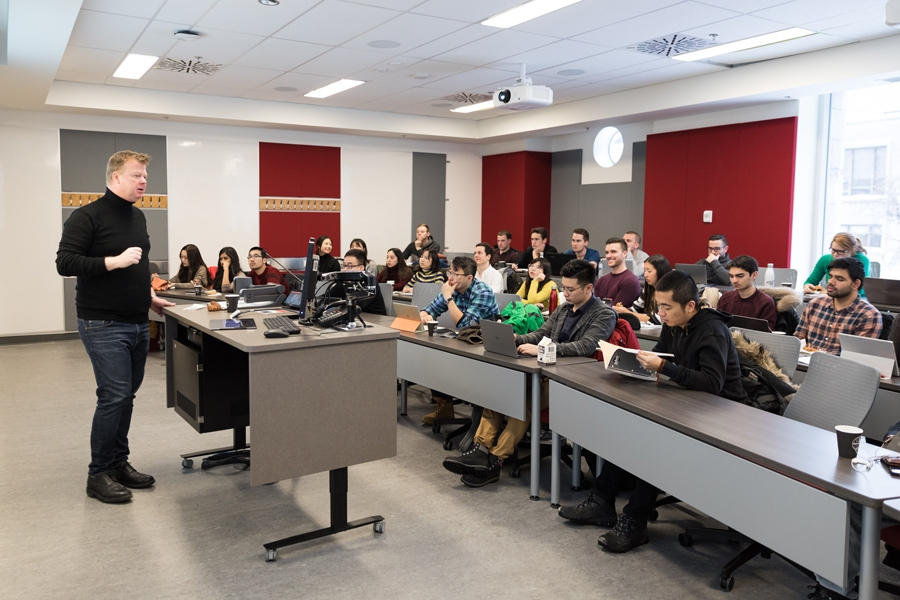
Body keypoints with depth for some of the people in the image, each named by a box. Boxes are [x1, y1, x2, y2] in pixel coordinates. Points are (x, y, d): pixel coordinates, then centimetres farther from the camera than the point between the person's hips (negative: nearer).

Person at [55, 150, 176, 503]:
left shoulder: (138, 217, 15)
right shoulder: (88, 217, -9)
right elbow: (65, 263, -16)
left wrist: (149, 296, 18)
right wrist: (114, 261, -22)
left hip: (138, 324, 8)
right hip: (104, 325, -8)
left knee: (126, 395, 12)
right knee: (114, 396, -9)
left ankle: (119, 462, 24)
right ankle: (99, 475, 5)